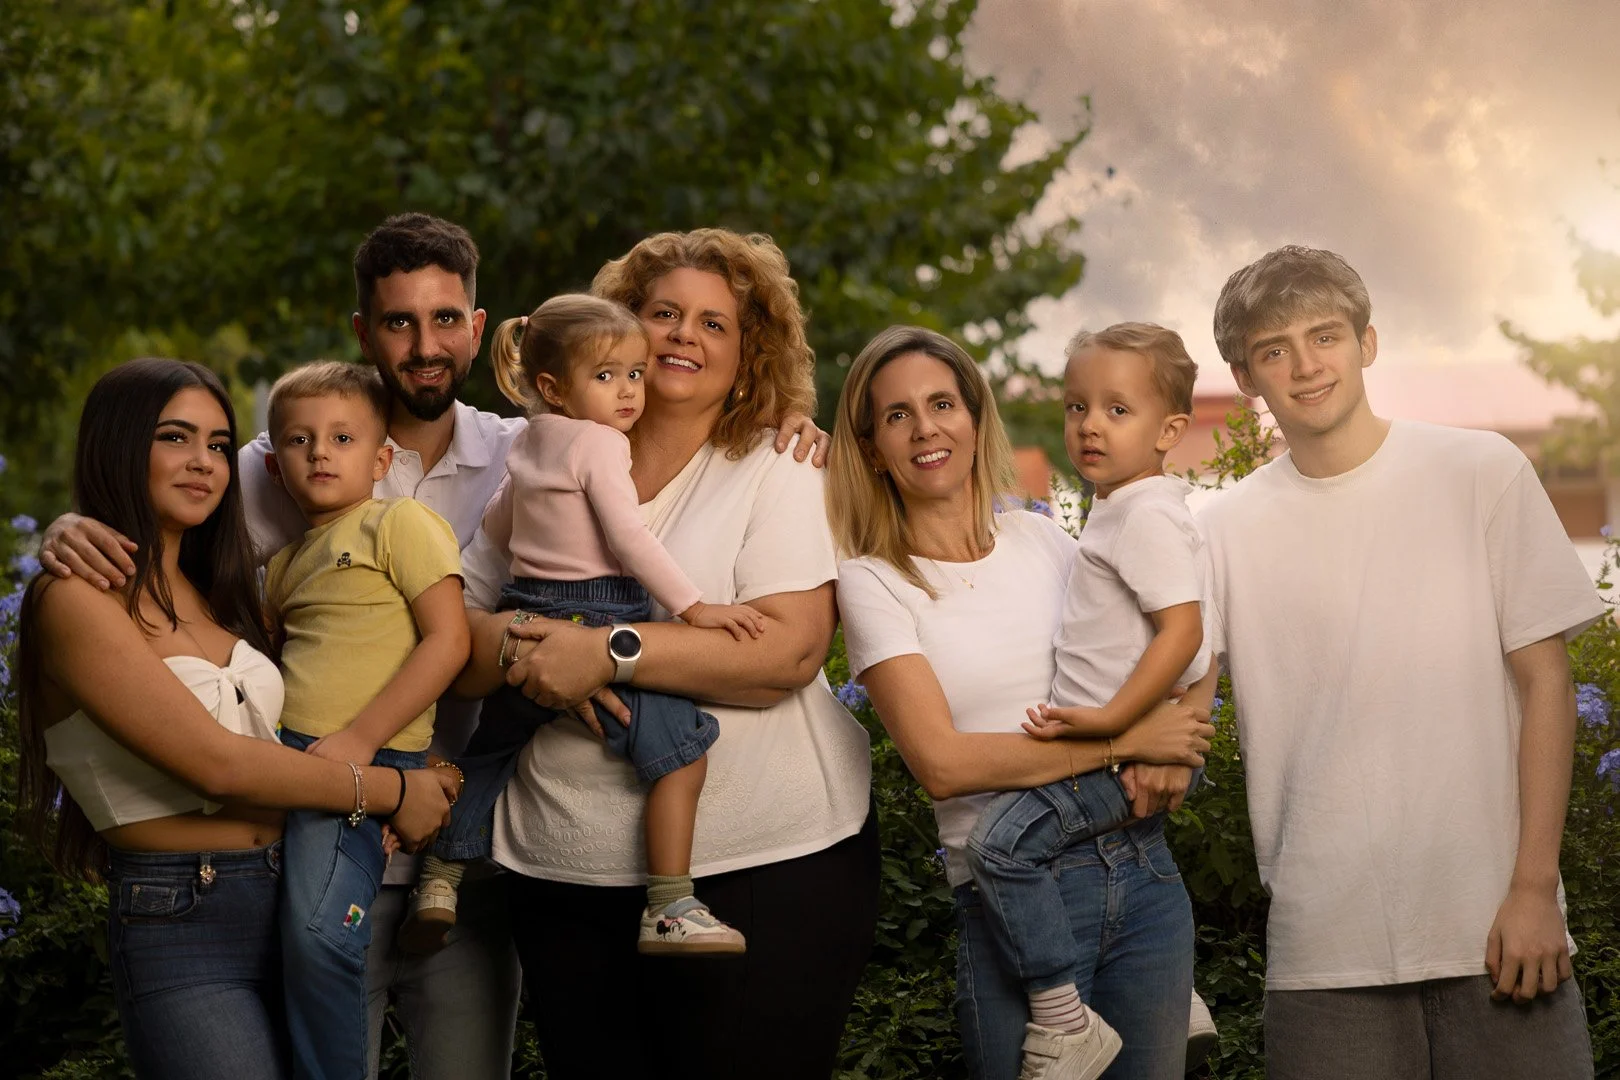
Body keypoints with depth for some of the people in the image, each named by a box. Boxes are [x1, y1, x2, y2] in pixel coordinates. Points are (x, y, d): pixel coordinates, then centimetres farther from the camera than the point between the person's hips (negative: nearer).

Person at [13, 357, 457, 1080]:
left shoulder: (210, 595, 15)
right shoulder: (77, 600, -10)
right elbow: (215, 763, -15)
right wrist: (387, 791, -8)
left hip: (289, 903, 7)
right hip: (181, 930, -7)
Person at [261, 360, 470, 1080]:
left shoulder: (401, 522, -1)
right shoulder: (283, 566, 21)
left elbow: (449, 640, -9)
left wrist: (360, 738, -15)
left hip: (363, 763, -7)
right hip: (283, 754, 7)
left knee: (318, 929, -23)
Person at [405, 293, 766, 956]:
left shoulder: (528, 446, 17)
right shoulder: (598, 443, -9)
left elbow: (494, 528, 31)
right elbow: (630, 538, -18)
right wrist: (694, 607, -17)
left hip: (521, 626, 9)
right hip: (588, 623, -9)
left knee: (497, 749, 28)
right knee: (680, 747, -13)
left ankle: (441, 876, 30)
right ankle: (669, 910, -21)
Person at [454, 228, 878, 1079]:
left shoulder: (776, 476, 2)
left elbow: (791, 650, -13)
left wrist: (612, 653, -19)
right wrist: (522, 654, -16)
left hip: (765, 866, -3)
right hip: (569, 875, 3)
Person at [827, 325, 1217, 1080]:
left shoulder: (1041, 541, 8)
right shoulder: (874, 582, -3)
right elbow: (941, 762, -14)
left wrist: (1174, 749, -7)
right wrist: (1128, 739, -14)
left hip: (1143, 869, 4)